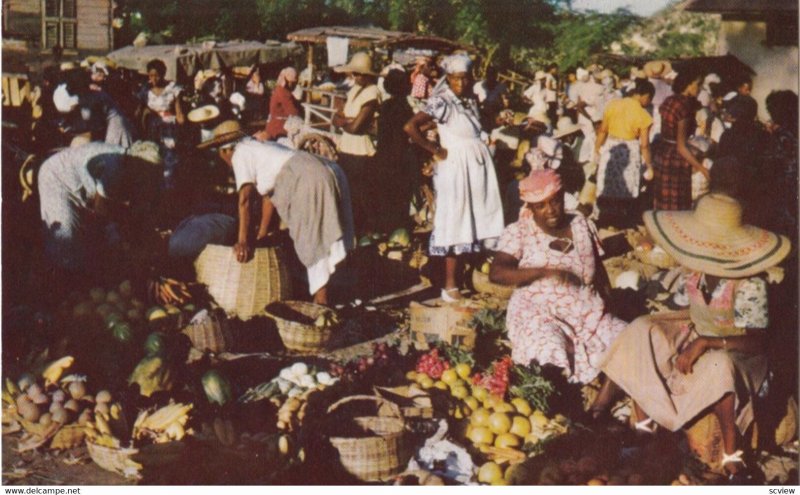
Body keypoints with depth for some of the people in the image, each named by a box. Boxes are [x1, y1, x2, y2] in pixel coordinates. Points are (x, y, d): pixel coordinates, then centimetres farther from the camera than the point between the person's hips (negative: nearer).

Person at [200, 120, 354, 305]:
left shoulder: (240, 154, 3)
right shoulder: (259, 147, 28)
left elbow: (245, 199, -7)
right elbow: (268, 193, 29)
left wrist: (243, 241, -7)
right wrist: (262, 234, 33)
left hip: (311, 181, -9)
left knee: (314, 243, -5)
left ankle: (321, 301, -4)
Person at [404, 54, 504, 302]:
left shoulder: (471, 101, 11)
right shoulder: (442, 102, -12)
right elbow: (410, 127, -22)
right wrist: (436, 151, -15)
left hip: (479, 165, 8)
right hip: (455, 167, -7)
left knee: (475, 222, 11)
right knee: (455, 224, -5)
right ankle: (450, 286, 1)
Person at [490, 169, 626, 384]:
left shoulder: (581, 225, 11)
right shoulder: (518, 232, -4)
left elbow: (599, 271, 18)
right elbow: (496, 273, -18)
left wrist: (607, 307, 4)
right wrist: (544, 271, -28)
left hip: (587, 312, 5)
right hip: (539, 314, -5)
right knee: (553, 354, -36)